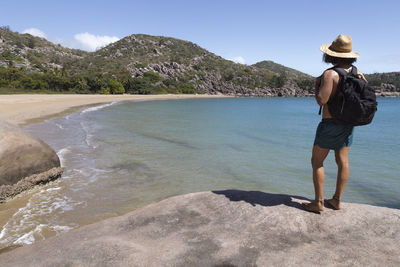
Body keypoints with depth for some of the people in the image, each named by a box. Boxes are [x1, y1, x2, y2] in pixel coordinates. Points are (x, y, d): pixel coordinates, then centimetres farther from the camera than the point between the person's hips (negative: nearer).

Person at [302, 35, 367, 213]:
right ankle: (337, 200, 21)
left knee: (317, 162, 2)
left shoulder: (330, 74, -18)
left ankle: (318, 203, 6)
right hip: (348, 124, 8)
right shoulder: (357, 73, 5)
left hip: (330, 123, -8)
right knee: (342, 161, 11)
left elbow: (321, 100, -24)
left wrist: (317, 84, -7)